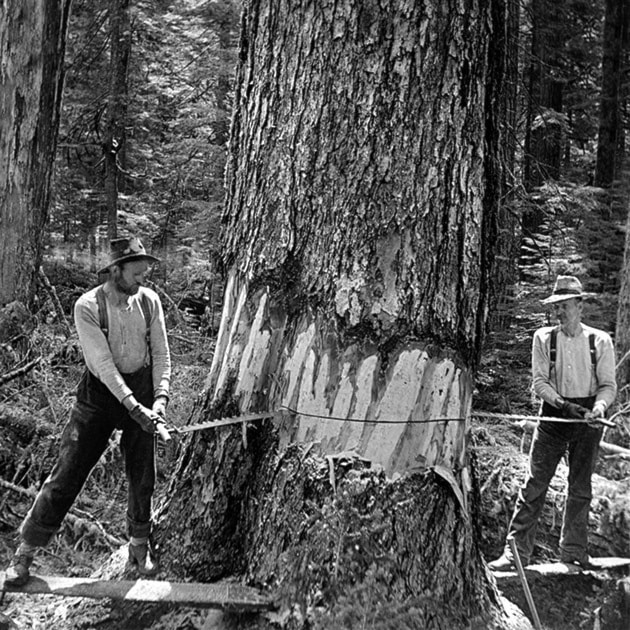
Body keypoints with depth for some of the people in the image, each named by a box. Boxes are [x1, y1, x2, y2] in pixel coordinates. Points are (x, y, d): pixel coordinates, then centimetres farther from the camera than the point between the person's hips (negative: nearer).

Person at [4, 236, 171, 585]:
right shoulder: (87, 306, -16)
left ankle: (139, 543, 31)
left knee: (142, 476, 9)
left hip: (141, 389, 3)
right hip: (100, 393, -3)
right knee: (66, 474, -2)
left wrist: (160, 397, -16)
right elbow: (103, 362, -21)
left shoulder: (149, 300, -5)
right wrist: (134, 407, -27)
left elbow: (161, 355, -2)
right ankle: (25, 551, 12)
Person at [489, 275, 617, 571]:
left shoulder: (600, 341, 2)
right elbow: (539, 381, -3)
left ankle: (573, 551, 25)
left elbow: (608, 385, 2)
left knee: (580, 488, 10)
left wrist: (599, 407, -19)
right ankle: (516, 551, 1)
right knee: (534, 483, -4)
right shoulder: (544, 338, 2)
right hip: (554, 415, -1)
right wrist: (565, 405, -19)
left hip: (587, 420, 1)